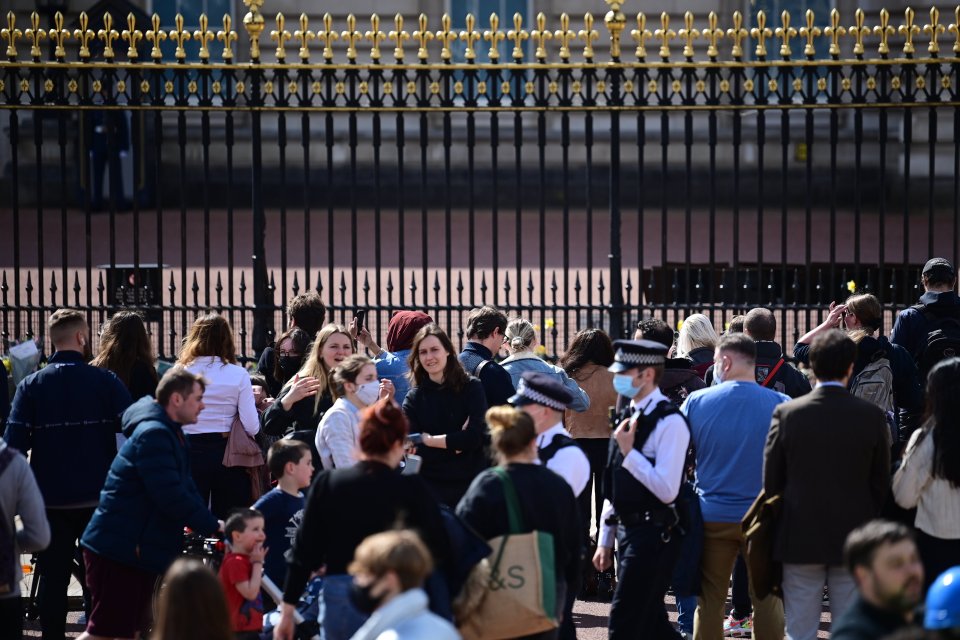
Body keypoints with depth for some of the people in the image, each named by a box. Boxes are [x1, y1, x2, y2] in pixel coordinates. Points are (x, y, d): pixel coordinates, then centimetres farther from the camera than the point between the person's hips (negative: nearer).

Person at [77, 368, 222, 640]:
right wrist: (213, 526, -15)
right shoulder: (153, 435, -19)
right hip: (117, 552, -11)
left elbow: (184, 488, 19)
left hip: (139, 550, 11)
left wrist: (207, 521, 4)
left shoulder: (169, 434, 15)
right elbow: (171, 497, -25)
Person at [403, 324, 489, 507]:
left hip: (470, 483, -1)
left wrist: (429, 440, -5)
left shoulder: (472, 387, 0)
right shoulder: (414, 398, 5)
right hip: (430, 485, 1)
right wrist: (455, 444, -11)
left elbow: (476, 435, -11)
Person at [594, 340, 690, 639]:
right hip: (627, 531, 9)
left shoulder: (669, 421, -15)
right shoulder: (629, 416, 12)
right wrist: (605, 540, 18)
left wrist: (628, 451, -18)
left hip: (654, 534, -9)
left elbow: (667, 490, -21)